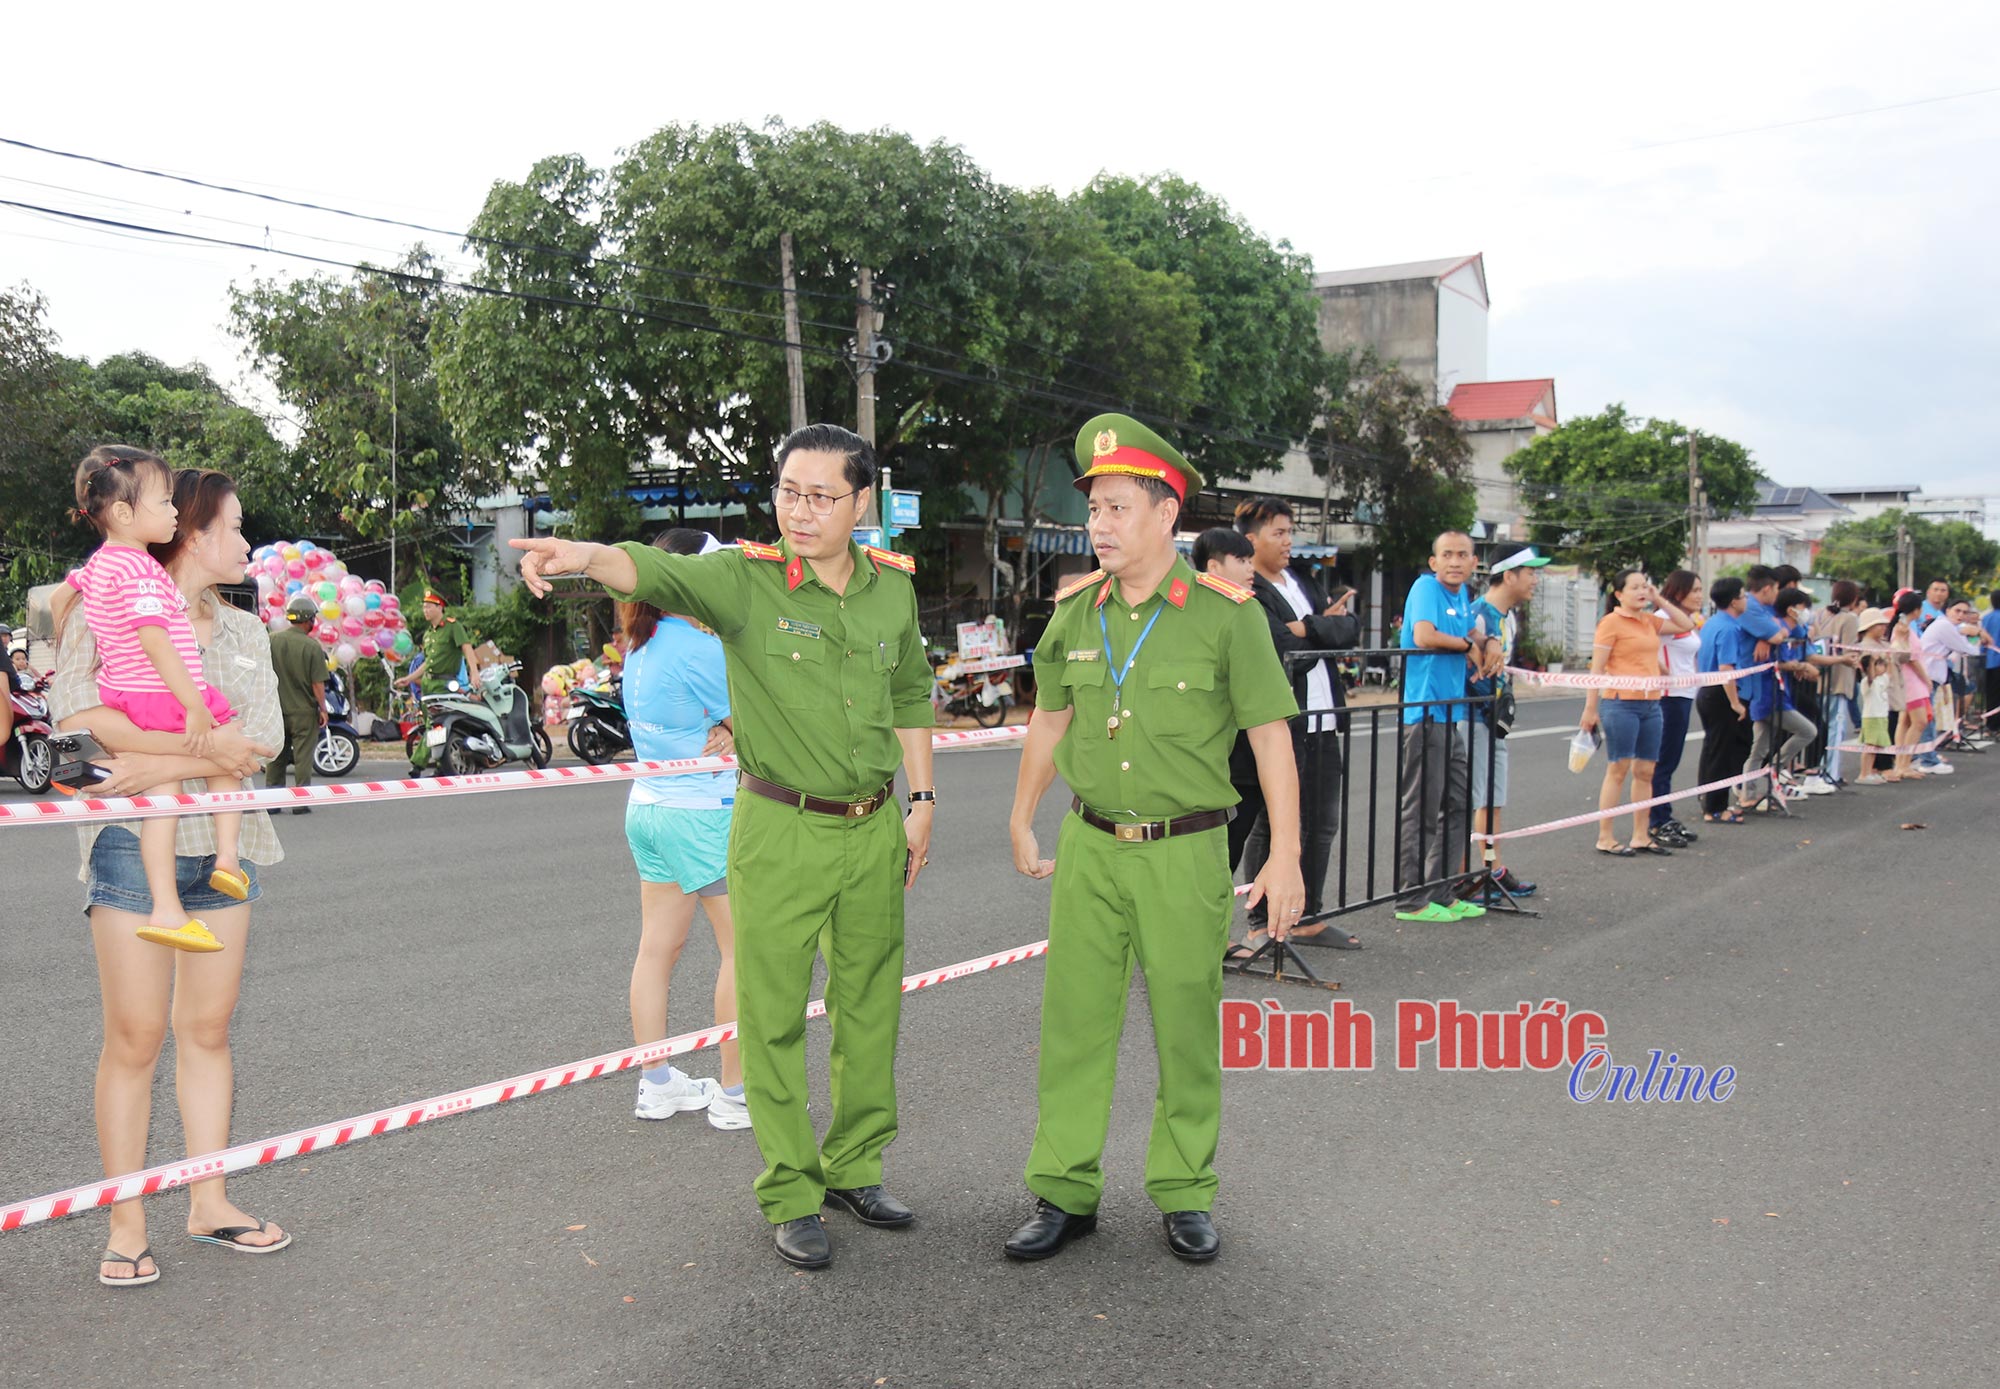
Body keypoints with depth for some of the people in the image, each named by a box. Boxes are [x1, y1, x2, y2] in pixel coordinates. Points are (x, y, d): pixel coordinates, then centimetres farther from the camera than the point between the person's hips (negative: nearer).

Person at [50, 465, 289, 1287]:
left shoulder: (244, 633, 12)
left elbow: (261, 740, -1)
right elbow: (77, 714, -18)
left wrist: (162, 766, -15)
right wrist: (203, 744, -20)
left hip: (224, 845, 5)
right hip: (134, 845, -5)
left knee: (207, 1029, 11)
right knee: (135, 1037, -2)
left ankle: (208, 1202, 20)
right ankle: (125, 1226, 9)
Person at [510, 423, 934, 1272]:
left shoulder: (892, 587, 3)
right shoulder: (744, 579, -11)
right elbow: (656, 571, -31)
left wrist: (920, 800, 13)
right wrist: (588, 556, -53)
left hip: (873, 831, 4)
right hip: (779, 831, -4)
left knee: (869, 1009, 16)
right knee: (775, 1020, 4)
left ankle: (852, 1168, 35)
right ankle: (789, 1198, 20)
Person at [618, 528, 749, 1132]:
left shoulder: (642, 647, 9)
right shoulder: (701, 648, -18)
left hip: (648, 806, 9)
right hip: (702, 815, -9)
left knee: (657, 947, 13)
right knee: (743, 950, 1)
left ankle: (656, 1083, 22)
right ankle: (735, 1094, 7)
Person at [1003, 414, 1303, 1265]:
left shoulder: (1226, 613, -8)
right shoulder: (1075, 612, 4)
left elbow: (1271, 736, -6)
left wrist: (1285, 855, -9)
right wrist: (1021, 821, 22)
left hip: (1184, 852, -3)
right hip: (1090, 846, 3)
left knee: (1188, 1028, 7)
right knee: (1074, 1020, 6)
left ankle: (1183, 1193, 23)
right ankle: (1066, 1193, 18)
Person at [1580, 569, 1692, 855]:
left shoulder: (1648, 621, 14)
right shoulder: (1611, 622, -7)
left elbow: (1685, 625, 23)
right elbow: (1597, 668, -9)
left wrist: (1659, 600, 13)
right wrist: (1590, 708, -12)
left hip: (1651, 704, 7)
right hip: (1621, 703, -7)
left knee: (1645, 771, 10)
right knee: (1618, 770, -4)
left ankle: (1641, 836, 18)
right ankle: (1605, 838, 2)